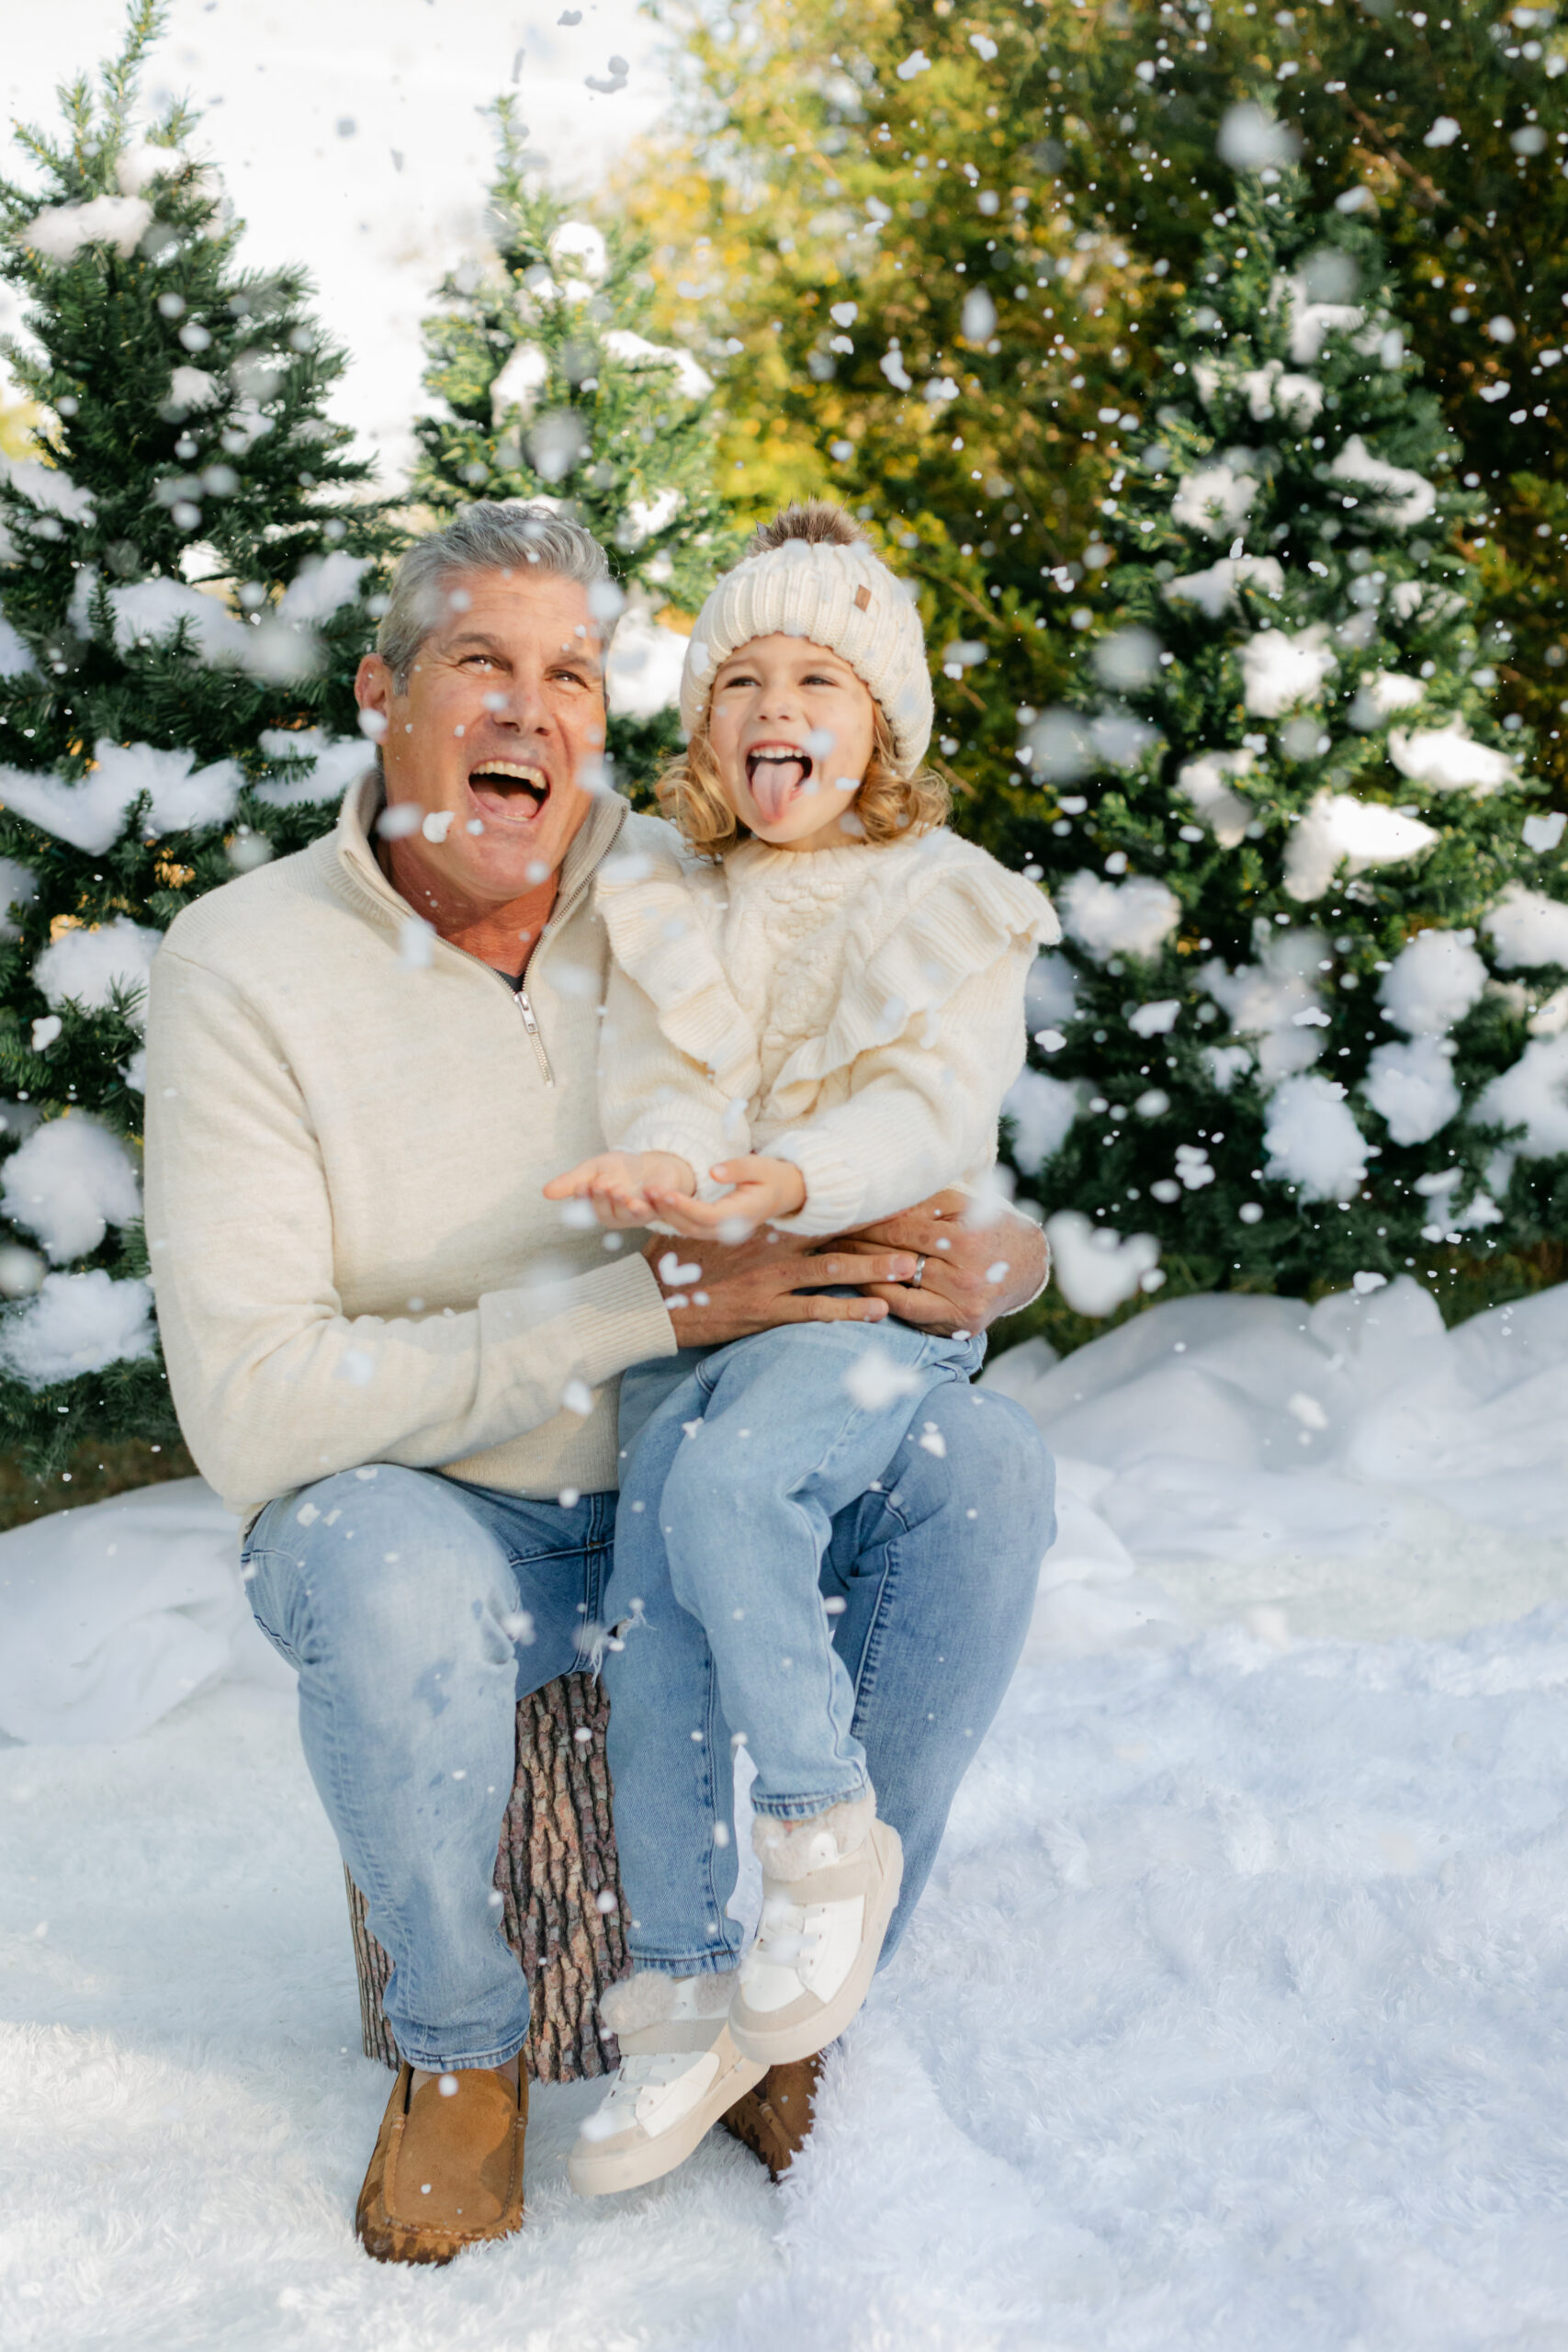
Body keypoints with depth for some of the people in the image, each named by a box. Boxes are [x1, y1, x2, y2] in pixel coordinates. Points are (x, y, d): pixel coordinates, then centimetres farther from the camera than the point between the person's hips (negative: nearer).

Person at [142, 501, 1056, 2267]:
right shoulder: (245, 965, -15)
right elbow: (249, 1405, -23)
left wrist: (936, 1270, -20)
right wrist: (659, 1301, -29)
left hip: (698, 1504, 4)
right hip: (425, 1518, -3)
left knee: (982, 1465, -20)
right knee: (388, 1565, -36)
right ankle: (461, 2050, -6)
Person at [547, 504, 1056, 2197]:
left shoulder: (941, 901, 7)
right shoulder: (661, 913, 17)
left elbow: (934, 1106, -8)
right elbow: (657, 1088, 4)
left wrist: (779, 1185, -28)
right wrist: (659, 1171, -23)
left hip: (875, 1292, -3)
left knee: (728, 1479, -33)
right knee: (649, 1604, -16)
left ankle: (830, 1831, -14)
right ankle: (683, 1992, -6)